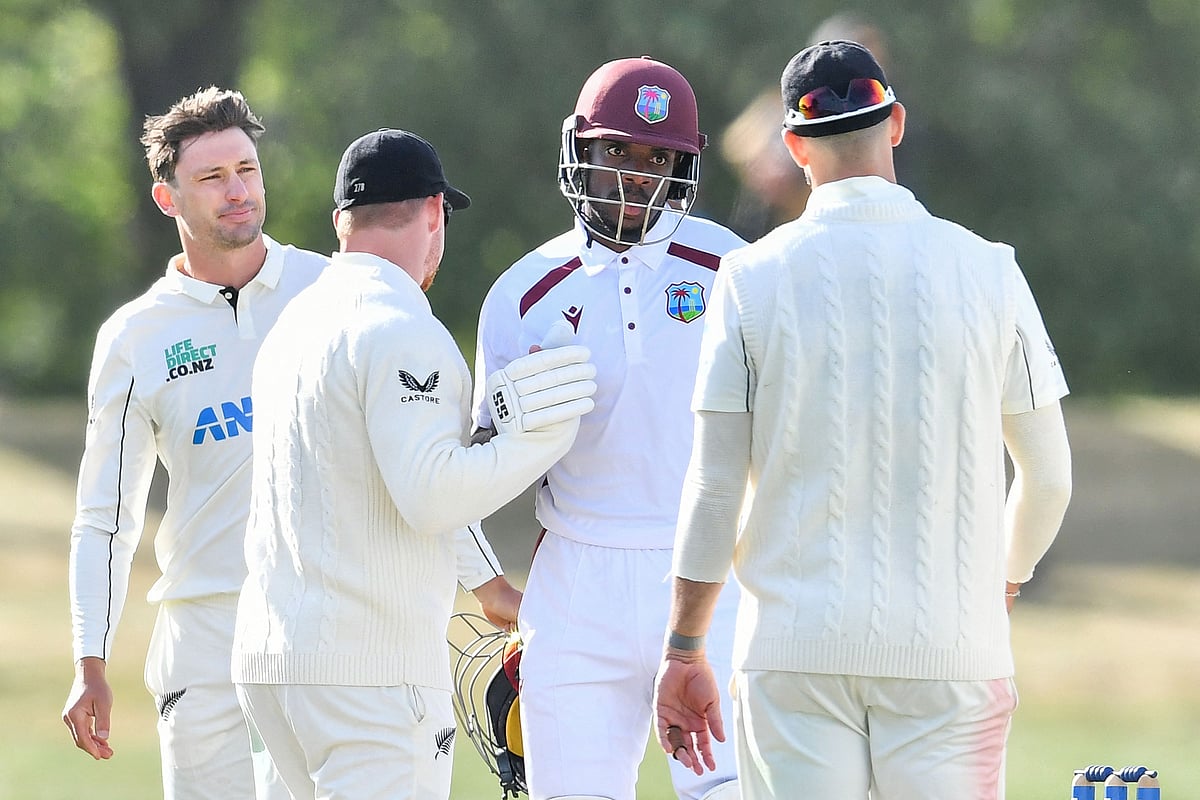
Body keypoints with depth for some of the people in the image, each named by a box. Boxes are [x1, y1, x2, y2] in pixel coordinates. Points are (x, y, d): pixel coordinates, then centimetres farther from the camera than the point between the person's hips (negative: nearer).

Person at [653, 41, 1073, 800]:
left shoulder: (753, 275, -2)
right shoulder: (986, 269, 0)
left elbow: (714, 488, -2)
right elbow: (1048, 476, 7)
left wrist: (685, 651, 6)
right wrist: (1007, 579, 26)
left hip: (795, 651, 0)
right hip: (951, 647, 0)